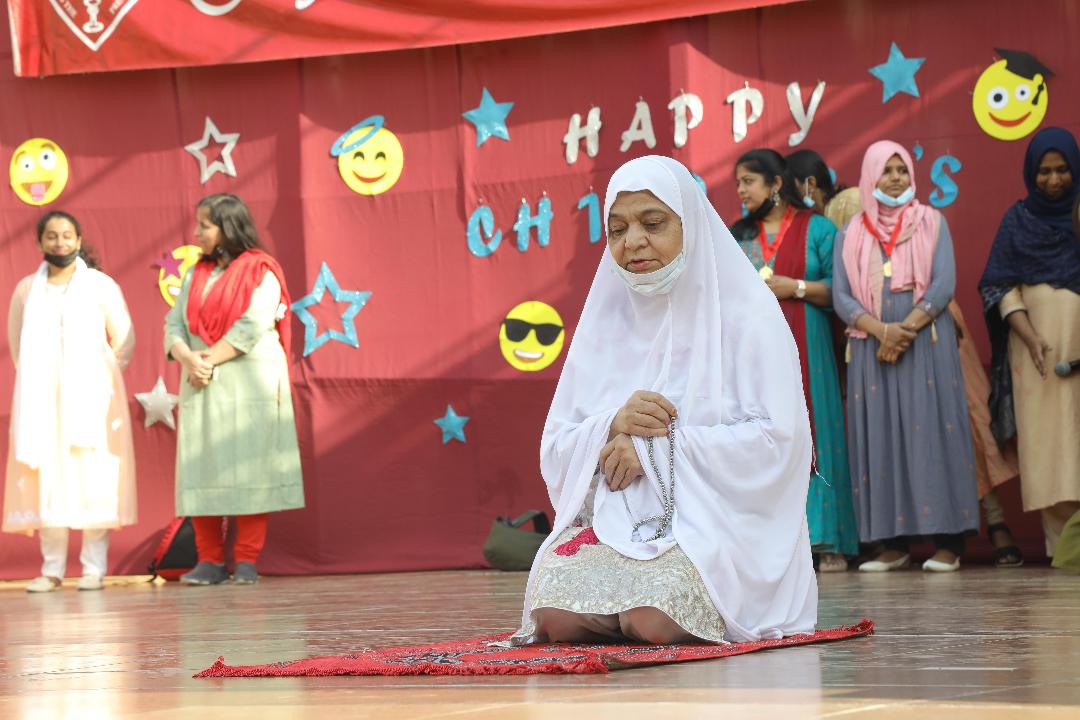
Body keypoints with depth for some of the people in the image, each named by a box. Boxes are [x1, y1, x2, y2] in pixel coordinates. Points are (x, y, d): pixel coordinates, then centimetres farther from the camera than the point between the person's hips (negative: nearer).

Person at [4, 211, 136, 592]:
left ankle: (94, 568, -5)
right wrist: (33, 379, 11)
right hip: (42, 401, 2)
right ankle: (51, 568, 1)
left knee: (92, 480, -7)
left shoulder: (101, 285, 2)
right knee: (46, 482, -2)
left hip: (88, 399, -2)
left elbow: (124, 341, 5)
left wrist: (100, 377, 1)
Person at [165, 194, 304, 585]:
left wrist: (210, 360, -14)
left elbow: (252, 325, -13)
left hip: (248, 384, -5)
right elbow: (175, 322, 8)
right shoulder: (196, 274, 17)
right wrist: (187, 358, -11)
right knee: (201, 469, 0)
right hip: (201, 387, 6)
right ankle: (210, 560, 4)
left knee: (247, 470, -6)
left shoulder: (261, 271, -2)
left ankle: (246, 560, -2)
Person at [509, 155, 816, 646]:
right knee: (555, 612, -27)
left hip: (718, 523, -3)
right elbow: (556, 451, 11)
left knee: (653, 619, -32)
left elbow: (778, 441, -10)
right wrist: (614, 426, -12)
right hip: (615, 522, 3)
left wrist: (656, 445, -12)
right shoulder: (604, 321, 15)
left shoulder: (747, 316, 1)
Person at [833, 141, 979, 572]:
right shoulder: (851, 235, 11)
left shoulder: (931, 224, 8)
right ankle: (894, 543, -1)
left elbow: (944, 285, -3)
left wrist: (906, 331, -14)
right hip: (871, 348, 2)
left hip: (927, 343, -2)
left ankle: (947, 542, -7)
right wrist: (882, 330, -14)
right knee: (880, 437, -2)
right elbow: (841, 297, 2)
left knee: (931, 432, -6)